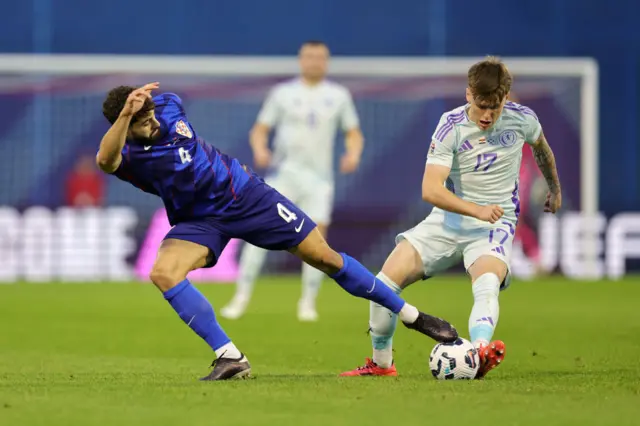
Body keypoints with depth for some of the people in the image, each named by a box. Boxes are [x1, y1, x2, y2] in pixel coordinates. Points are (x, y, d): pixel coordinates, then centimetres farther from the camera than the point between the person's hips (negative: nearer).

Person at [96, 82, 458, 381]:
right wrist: (126, 113, -60)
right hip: (199, 221, -1)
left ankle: (411, 315, 14)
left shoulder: (169, 106, -13)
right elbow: (105, 160, -50)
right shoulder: (126, 154, -24)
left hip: (242, 191, 1)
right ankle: (231, 358, -23)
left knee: (324, 256, 0)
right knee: (163, 272, -29)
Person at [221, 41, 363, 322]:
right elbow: (260, 130, 6)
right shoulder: (283, 93, 5)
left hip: (319, 177, 1)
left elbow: (354, 133, 12)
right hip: (283, 174, -1)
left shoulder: (339, 95, 8)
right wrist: (260, 150, -15)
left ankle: (308, 303, 5)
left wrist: (353, 154, -9)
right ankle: (241, 297, -6)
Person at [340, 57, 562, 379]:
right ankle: (381, 363, 10)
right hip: (448, 220, 1)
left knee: (487, 286, -35)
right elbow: (430, 190, -22)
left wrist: (555, 188, 36)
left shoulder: (522, 119, -6)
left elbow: (541, 146, 21)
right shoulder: (451, 126, -14)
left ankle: (479, 354, -61)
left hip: (495, 226, -1)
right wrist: (477, 210, -35)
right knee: (385, 283, -11)